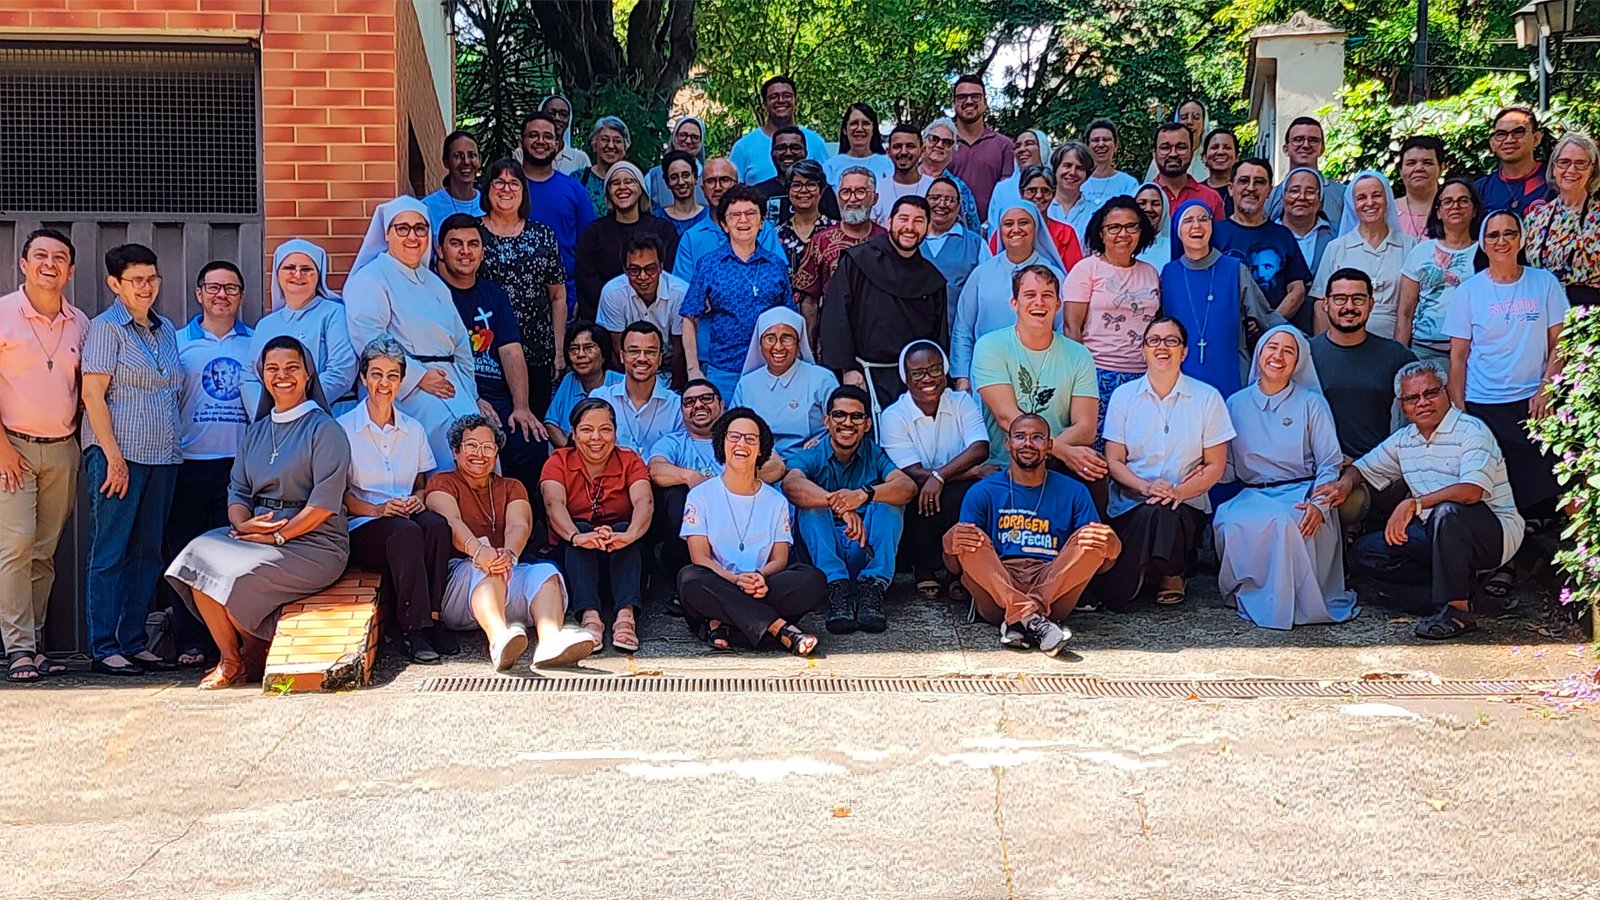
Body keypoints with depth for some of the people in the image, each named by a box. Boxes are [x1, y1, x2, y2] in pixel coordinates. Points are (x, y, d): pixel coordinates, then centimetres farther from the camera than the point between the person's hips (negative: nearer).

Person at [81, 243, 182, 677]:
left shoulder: (165, 329, 16)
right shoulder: (106, 327, -4)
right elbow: (92, 393, -10)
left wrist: (174, 446, 12)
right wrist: (114, 456, -16)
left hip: (162, 456, 7)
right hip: (118, 452, -7)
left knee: (148, 552, 8)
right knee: (110, 552, -4)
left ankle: (134, 643, 14)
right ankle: (104, 649, -1)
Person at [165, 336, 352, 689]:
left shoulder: (325, 429, -2)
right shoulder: (256, 431, 20)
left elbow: (325, 502, -12)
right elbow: (237, 490, 14)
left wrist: (278, 535, -17)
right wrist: (242, 523, -9)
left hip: (313, 542, -6)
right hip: (257, 533, 6)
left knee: (238, 578, -28)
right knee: (198, 558, -20)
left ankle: (253, 659, 1)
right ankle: (229, 658, -9)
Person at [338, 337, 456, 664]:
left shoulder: (413, 429, 18)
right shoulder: (344, 428, 4)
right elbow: (340, 493, 0)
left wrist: (418, 498, -5)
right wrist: (376, 509, -17)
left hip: (408, 518, 4)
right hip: (361, 528, -4)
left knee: (436, 524, -32)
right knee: (405, 531, -37)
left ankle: (431, 618, -27)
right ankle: (412, 630, -35)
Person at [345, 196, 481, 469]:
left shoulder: (434, 283, 26)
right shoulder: (370, 280, 1)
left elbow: (460, 343, 26)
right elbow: (368, 343, -12)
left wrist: (468, 393, 13)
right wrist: (418, 377, -15)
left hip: (447, 381, 7)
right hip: (405, 386, -7)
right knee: (449, 427, -31)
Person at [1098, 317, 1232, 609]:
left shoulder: (1207, 398, 3)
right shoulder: (1123, 396, 6)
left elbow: (1215, 466, 2)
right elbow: (1114, 460, 4)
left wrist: (1179, 491, -17)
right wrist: (1146, 487, -17)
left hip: (1186, 505, 0)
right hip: (1129, 506, 0)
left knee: (1163, 513, -41)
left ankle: (1169, 571, -7)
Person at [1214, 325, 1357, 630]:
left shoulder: (1312, 403, 9)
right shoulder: (1236, 404, 16)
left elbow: (1330, 465, 3)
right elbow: (1228, 467, 16)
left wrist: (1319, 504, -16)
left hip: (1301, 493, -2)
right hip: (1253, 495, 2)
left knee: (1284, 522, -39)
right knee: (1233, 523, -35)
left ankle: (1290, 604, -22)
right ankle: (1255, 598, -16)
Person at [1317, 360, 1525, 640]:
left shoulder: (1471, 431, -13)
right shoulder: (1404, 439, 10)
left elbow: (1472, 490, -29)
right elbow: (1364, 468, 22)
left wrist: (1414, 504, -35)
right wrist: (1346, 482, -4)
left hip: (1495, 532, -7)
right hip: (1436, 534, 7)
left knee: (1448, 511, -39)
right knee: (1364, 552, -7)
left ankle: (1456, 609, -29)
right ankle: (1456, 588, -11)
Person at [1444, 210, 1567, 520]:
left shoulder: (1544, 283, 5)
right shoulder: (1468, 291, 3)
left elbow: (1559, 344, 6)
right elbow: (1458, 356, 2)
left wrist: (1546, 390, -7)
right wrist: (1457, 411, -3)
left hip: (1533, 402, 1)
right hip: (1481, 406, 0)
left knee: (1540, 487, -6)